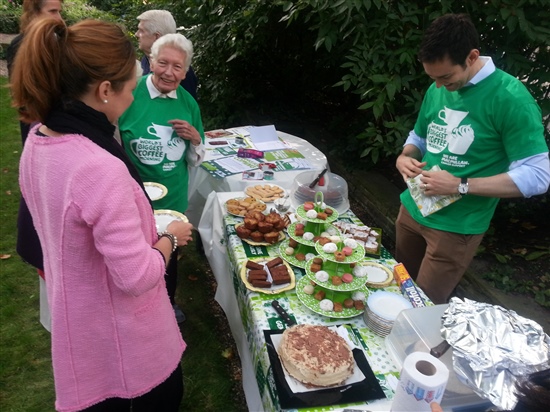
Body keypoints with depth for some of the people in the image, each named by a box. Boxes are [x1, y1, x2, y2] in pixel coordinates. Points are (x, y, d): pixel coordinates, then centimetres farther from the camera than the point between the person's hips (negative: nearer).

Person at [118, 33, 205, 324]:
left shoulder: (188, 102, -2)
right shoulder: (130, 93, -16)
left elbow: (194, 160, 6)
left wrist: (195, 138, -15)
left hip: (174, 199, 5)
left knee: (170, 256, 24)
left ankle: (168, 303, 52)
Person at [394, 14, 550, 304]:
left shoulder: (511, 98, -18)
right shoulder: (437, 90, 2)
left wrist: (460, 186, -24)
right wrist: (404, 158, -5)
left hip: (456, 227, -6)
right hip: (411, 210, 7)